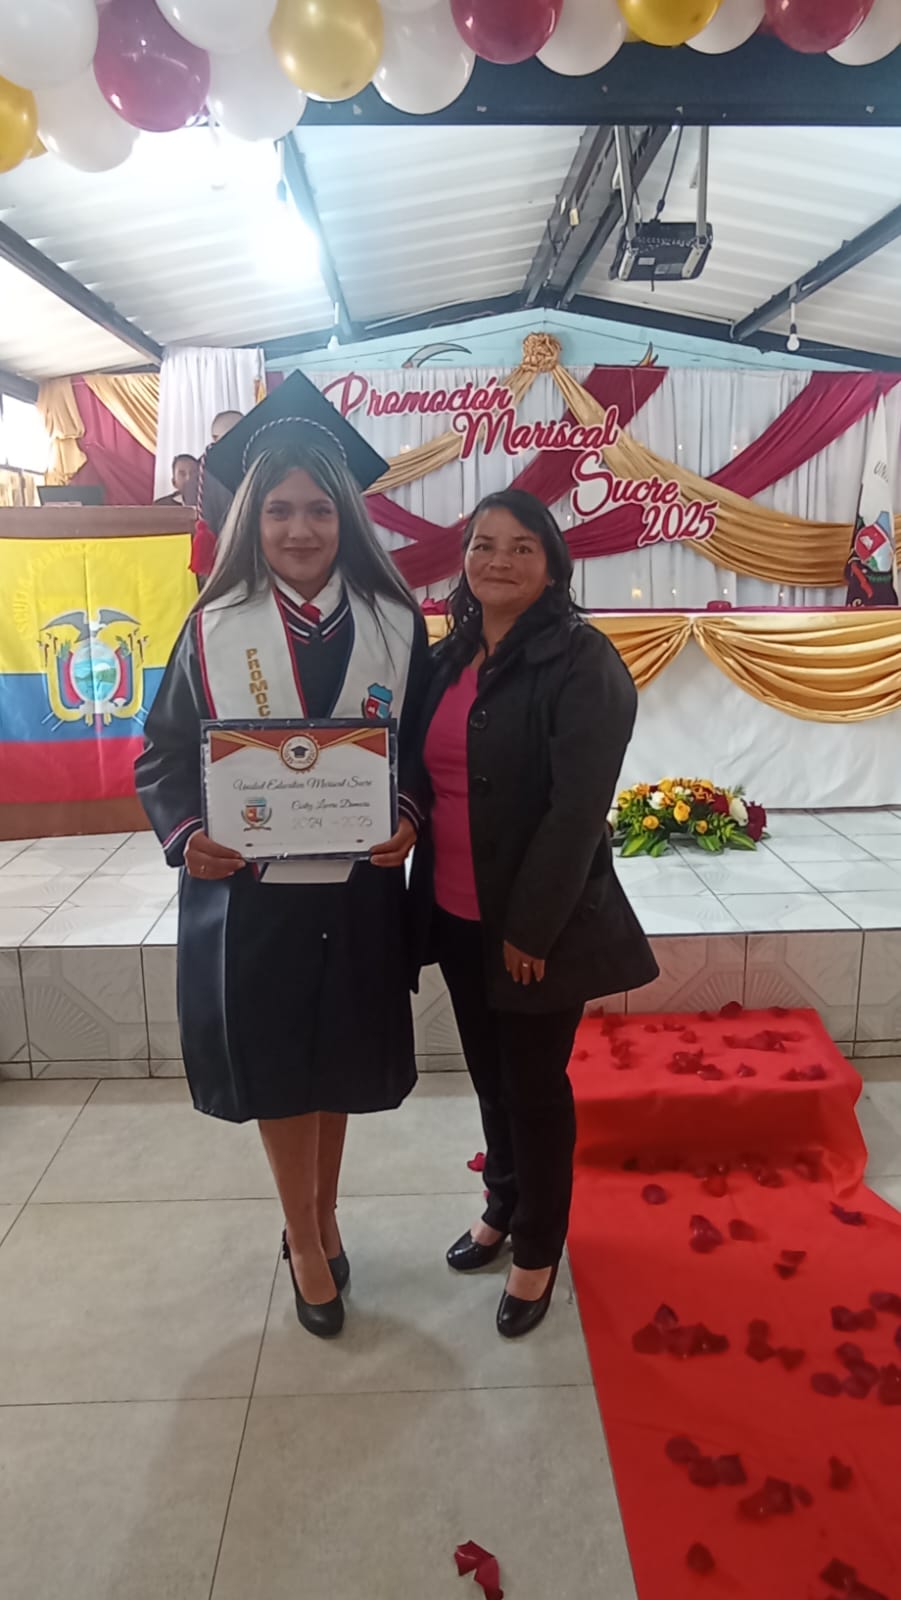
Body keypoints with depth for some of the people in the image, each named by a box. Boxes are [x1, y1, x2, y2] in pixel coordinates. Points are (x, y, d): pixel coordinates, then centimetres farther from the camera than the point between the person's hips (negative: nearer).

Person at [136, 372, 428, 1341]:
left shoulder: (395, 624, -2)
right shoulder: (213, 629, -4)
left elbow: (426, 750, 2)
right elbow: (164, 755, 0)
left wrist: (408, 821, -17)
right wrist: (187, 838, -17)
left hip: (358, 888, 1)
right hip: (246, 892, -1)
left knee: (339, 1064, 16)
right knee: (276, 1068, 11)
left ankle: (318, 1219, 41)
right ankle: (304, 1240, 33)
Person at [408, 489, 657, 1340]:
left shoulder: (582, 662, -15)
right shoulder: (449, 657, 7)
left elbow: (578, 807, -19)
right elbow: (425, 777, 11)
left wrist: (531, 927, -18)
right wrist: (420, 886, 5)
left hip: (539, 923, -6)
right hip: (456, 914, 6)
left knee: (536, 1086, 10)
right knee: (490, 1073, 22)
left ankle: (538, 1249, 33)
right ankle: (503, 1207, 45)